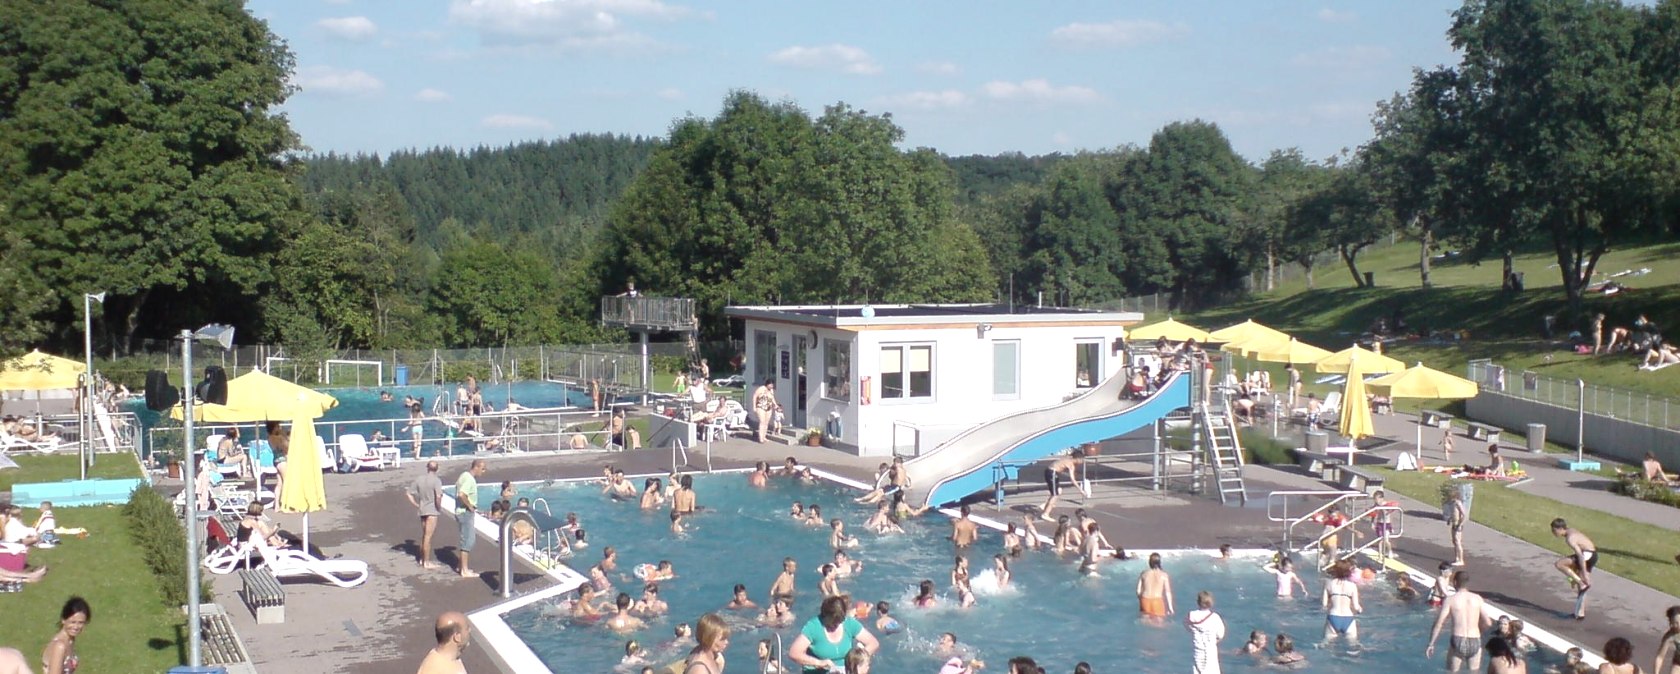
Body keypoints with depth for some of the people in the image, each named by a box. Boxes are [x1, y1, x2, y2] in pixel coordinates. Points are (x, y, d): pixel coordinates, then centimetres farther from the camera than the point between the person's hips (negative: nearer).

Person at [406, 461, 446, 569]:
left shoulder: (419, 479, 4)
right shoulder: (436, 481, -13)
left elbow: (408, 493, 5)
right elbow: (438, 497, -25)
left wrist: (416, 505, 10)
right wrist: (439, 507, -8)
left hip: (422, 510, 6)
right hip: (432, 511, -6)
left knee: (424, 535, 20)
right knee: (428, 537, -2)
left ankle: (422, 559, 29)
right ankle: (426, 562, 2)